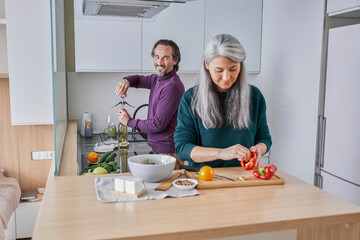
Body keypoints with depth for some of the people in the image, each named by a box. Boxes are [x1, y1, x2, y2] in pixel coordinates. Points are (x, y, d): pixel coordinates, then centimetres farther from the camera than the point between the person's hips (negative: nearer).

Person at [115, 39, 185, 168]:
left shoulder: (172, 86, -21)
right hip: (158, 148, 9)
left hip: (168, 151, -9)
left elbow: (158, 124, -22)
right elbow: (140, 79, 27)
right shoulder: (158, 78, 9)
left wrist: (130, 122, -8)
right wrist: (127, 80, 1)